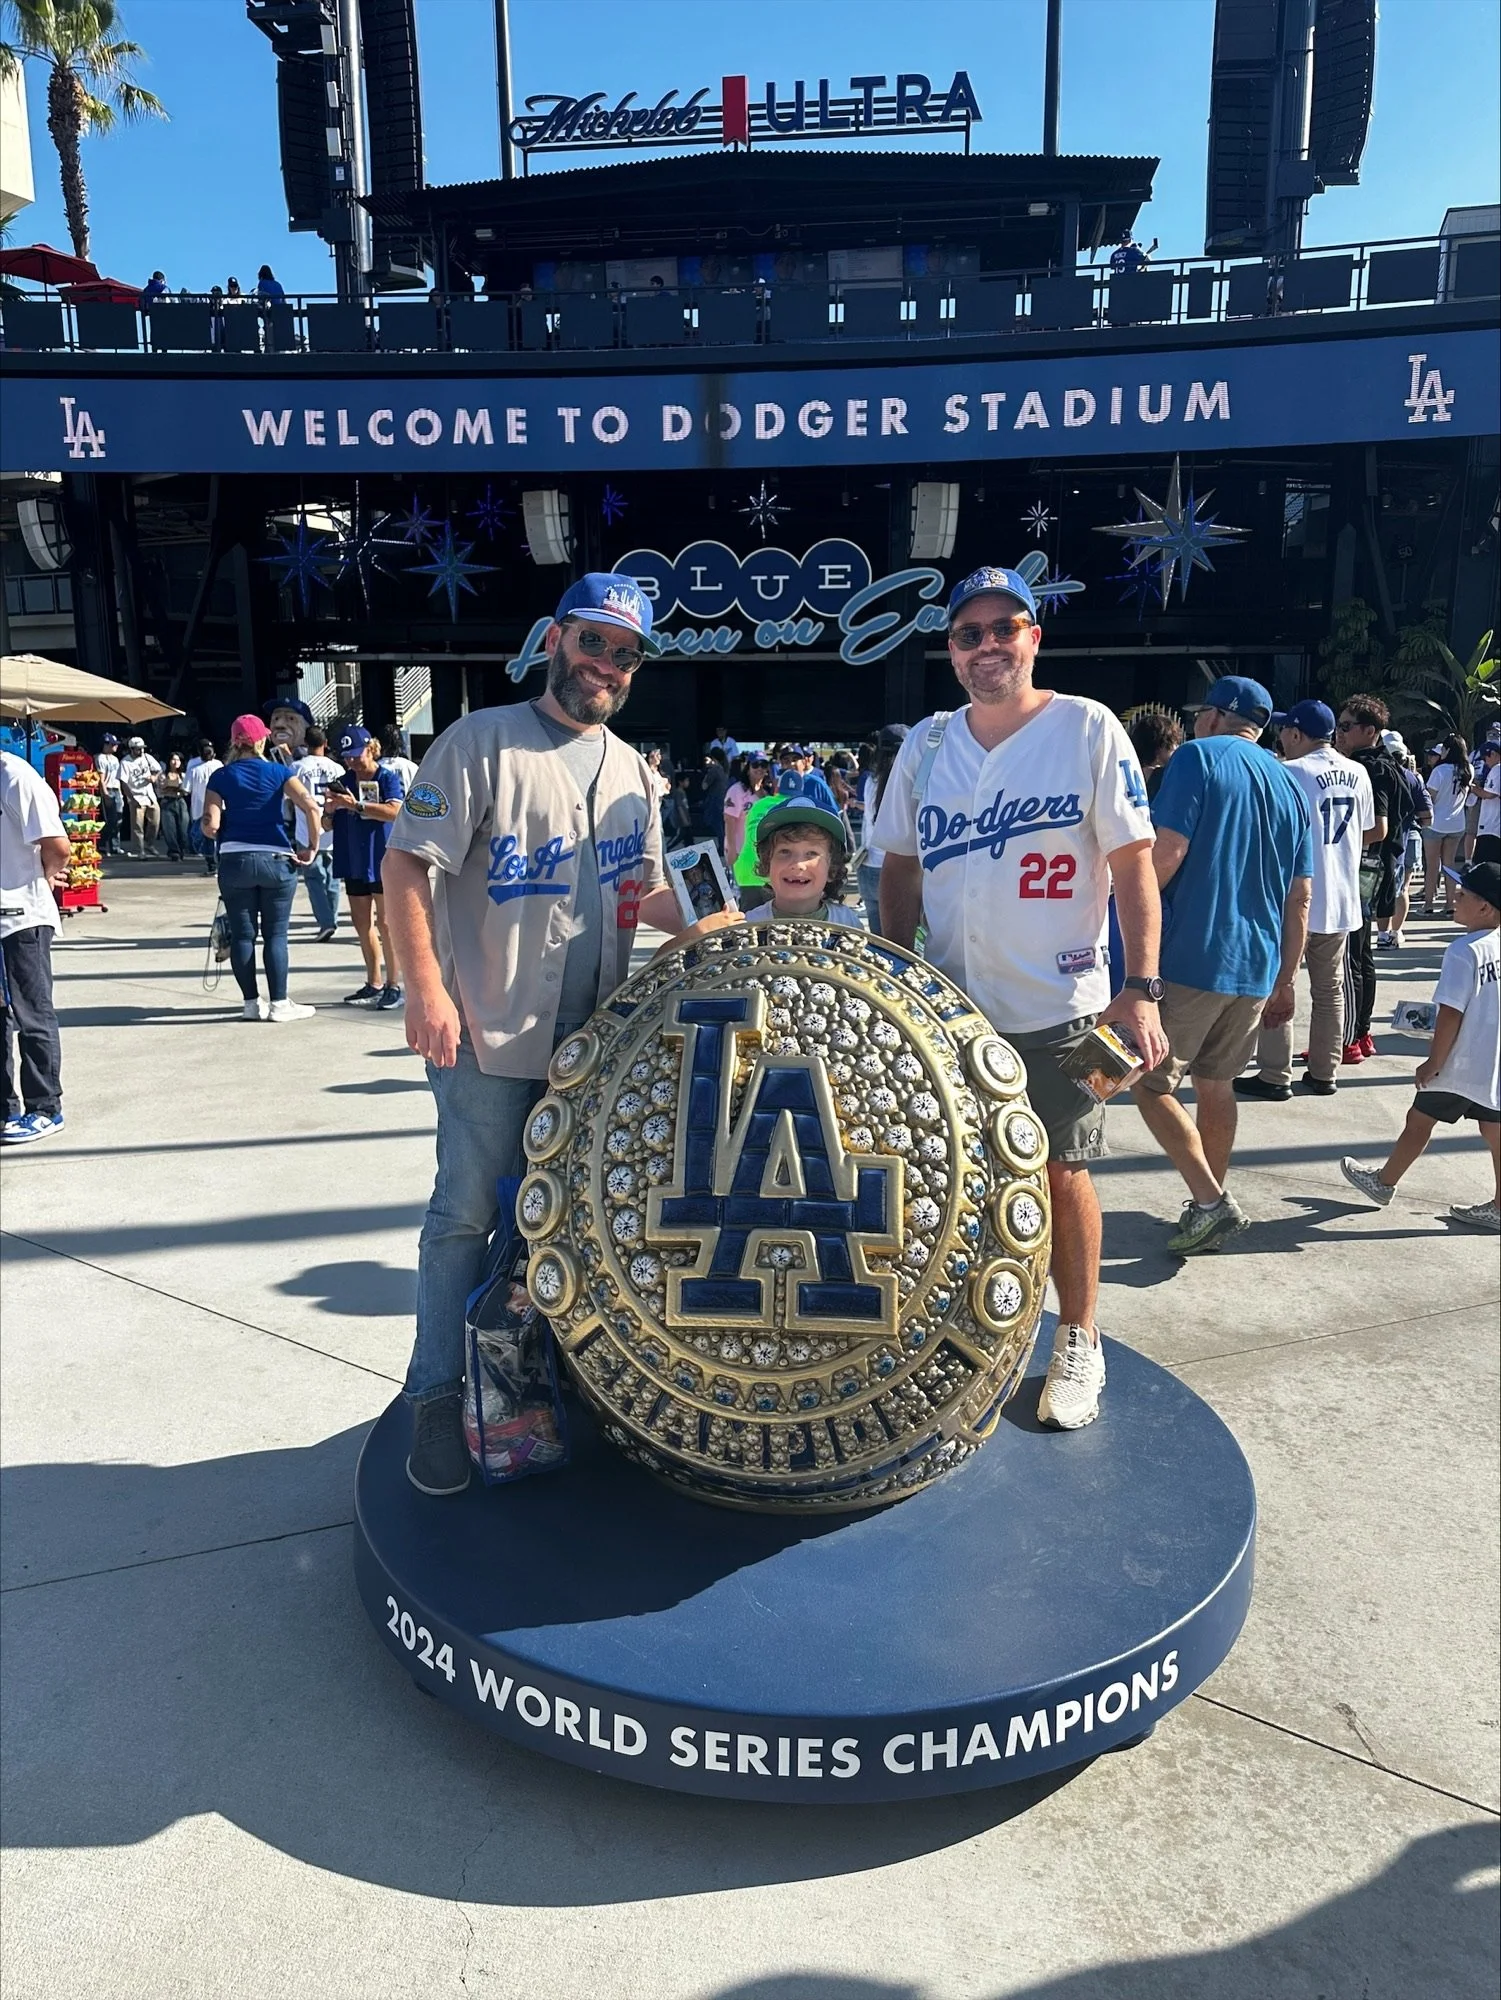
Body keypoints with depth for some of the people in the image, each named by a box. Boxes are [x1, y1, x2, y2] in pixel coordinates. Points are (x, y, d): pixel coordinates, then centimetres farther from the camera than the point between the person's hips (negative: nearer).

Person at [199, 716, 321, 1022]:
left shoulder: (221, 777, 3)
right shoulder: (279, 772, 2)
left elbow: (210, 826, -5)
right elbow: (311, 805, -12)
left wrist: (223, 835, 17)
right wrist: (312, 847, -4)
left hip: (234, 861, 1)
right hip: (276, 860, -1)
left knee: (242, 934, 8)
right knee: (275, 934, 4)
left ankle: (252, 1002, 13)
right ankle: (278, 1004, 6)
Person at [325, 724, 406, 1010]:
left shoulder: (388, 778, -6)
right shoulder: (343, 782, 9)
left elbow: (394, 811, -24)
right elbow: (330, 824, 13)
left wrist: (356, 805, -30)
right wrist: (329, 810, -9)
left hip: (384, 861, -6)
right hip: (354, 863, 6)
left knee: (386, 923, -4)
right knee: (361, 923, 11)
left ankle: (394, 986, 3)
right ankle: (374, 984, 21)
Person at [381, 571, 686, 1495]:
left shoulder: (633, 771, 14)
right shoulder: (482, 741, -6)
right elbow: (408, 866, -10)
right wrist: (426, 988, -18)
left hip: (597, 1040, 6)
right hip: (489, 1036, -6)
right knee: (469, 1215, 2)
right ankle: (439, 1394, 17)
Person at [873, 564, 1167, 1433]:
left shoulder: (1088, 728, -5)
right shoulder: (926, 745, 6)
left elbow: (1134, 861, -7)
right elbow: (901, 869, 13)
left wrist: (1141, 986, -13)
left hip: (1057, 1006, -3)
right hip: (948, 1006, 4)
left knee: (1060, 1174, 5)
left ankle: (1079, 1345, 25)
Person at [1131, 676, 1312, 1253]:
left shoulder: (1198, 757, -5)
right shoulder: (1290, 786, 16)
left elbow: (1166, 855, -17)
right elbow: (1300, 897, 15)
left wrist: (1127, 918, -2)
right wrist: (1284, 981, 20)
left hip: (1190, 955, -7)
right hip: (1257, 967, 7)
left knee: (1148, 1082, 1)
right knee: (1215, 1085, 17)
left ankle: (1211, 1200, -6)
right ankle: (1210, 1204, 24)